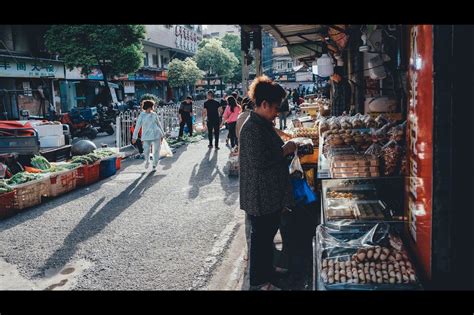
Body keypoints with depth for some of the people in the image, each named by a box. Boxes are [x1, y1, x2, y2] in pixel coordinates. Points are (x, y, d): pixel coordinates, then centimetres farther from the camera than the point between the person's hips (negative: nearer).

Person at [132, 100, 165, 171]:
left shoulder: (154, 114, 8)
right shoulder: (142, 115, -2)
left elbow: (158, 124, 17)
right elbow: (137, 126, -3)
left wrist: (162, 134, 19)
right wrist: (134, 137, -5)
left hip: (156, 135, 3)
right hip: (147, 136, -3)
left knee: (156, 150, 3)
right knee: (146, 151, -9)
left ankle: (155, 165, 21)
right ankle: (147, 161, 25)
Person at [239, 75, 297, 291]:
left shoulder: (264, 124, 11)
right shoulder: (252, 128, -22)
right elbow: (258, 161, -29)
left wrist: (286, 148, 9)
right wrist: (284, 150, -19)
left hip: (271, 194, 10)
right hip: (260, 197, -10)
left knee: (269, 233, 23)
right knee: (261, 236, 4)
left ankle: (267, 268, 40)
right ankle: (260, 281, 19)